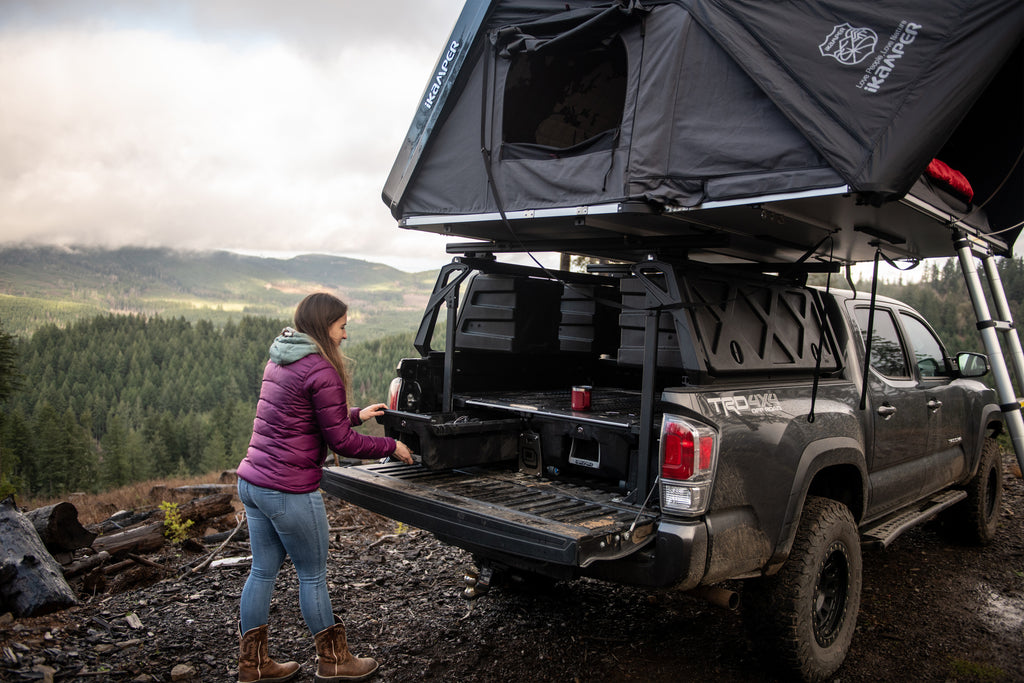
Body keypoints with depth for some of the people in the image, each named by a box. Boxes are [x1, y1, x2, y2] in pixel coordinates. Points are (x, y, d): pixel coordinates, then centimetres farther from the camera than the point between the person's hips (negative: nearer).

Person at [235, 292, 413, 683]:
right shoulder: (321, 371, -17)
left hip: (251, 482, 9)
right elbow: (342, 442, -14)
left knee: (263, 571, 18)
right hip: (289, 492, -9)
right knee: (313, 576, 7)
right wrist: (391, 447, -2)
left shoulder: (279, 360, 11)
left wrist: (357, 415, 21)